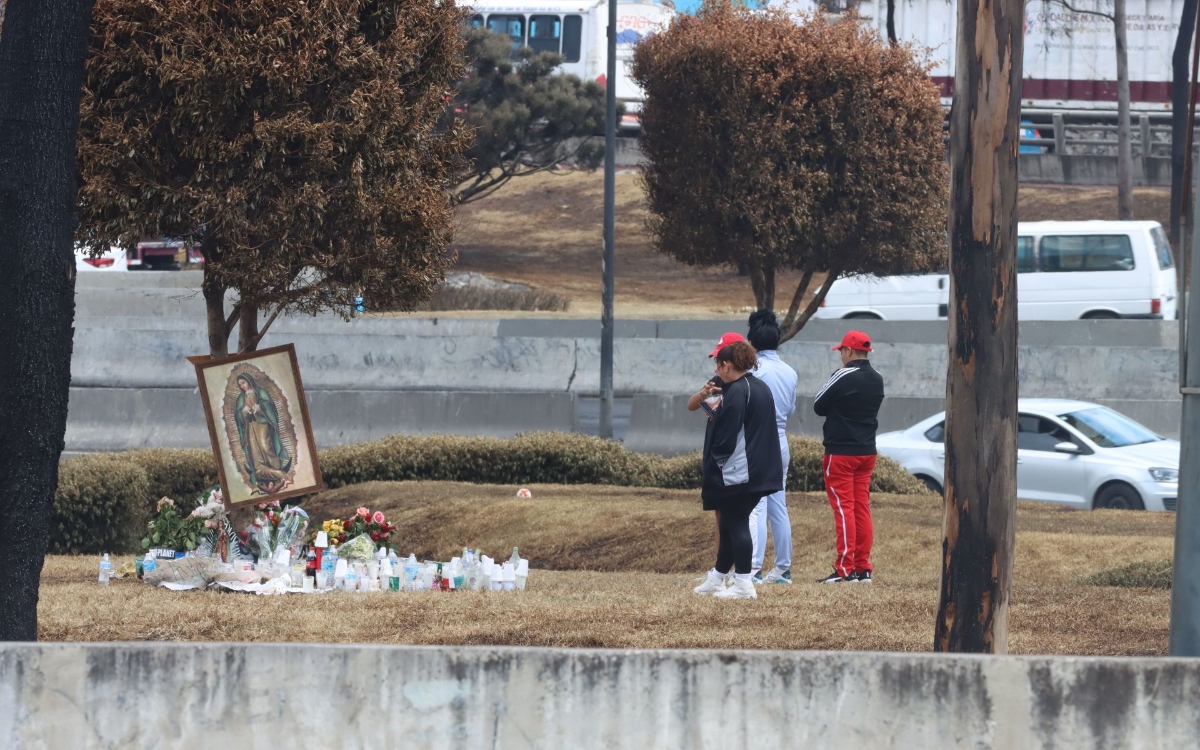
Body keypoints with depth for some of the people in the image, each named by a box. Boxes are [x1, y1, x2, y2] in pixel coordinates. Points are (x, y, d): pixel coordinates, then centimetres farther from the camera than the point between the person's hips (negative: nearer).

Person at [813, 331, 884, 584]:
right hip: (867, 452, 7)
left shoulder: (843, 377, -15)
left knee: (844, 508, -6)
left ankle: (845, 569, -9)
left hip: (841, 452, -7)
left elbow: (818, 407, -7)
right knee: (862, 508, 9)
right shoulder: (877, 380, 7)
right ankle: (863, 569, 10)